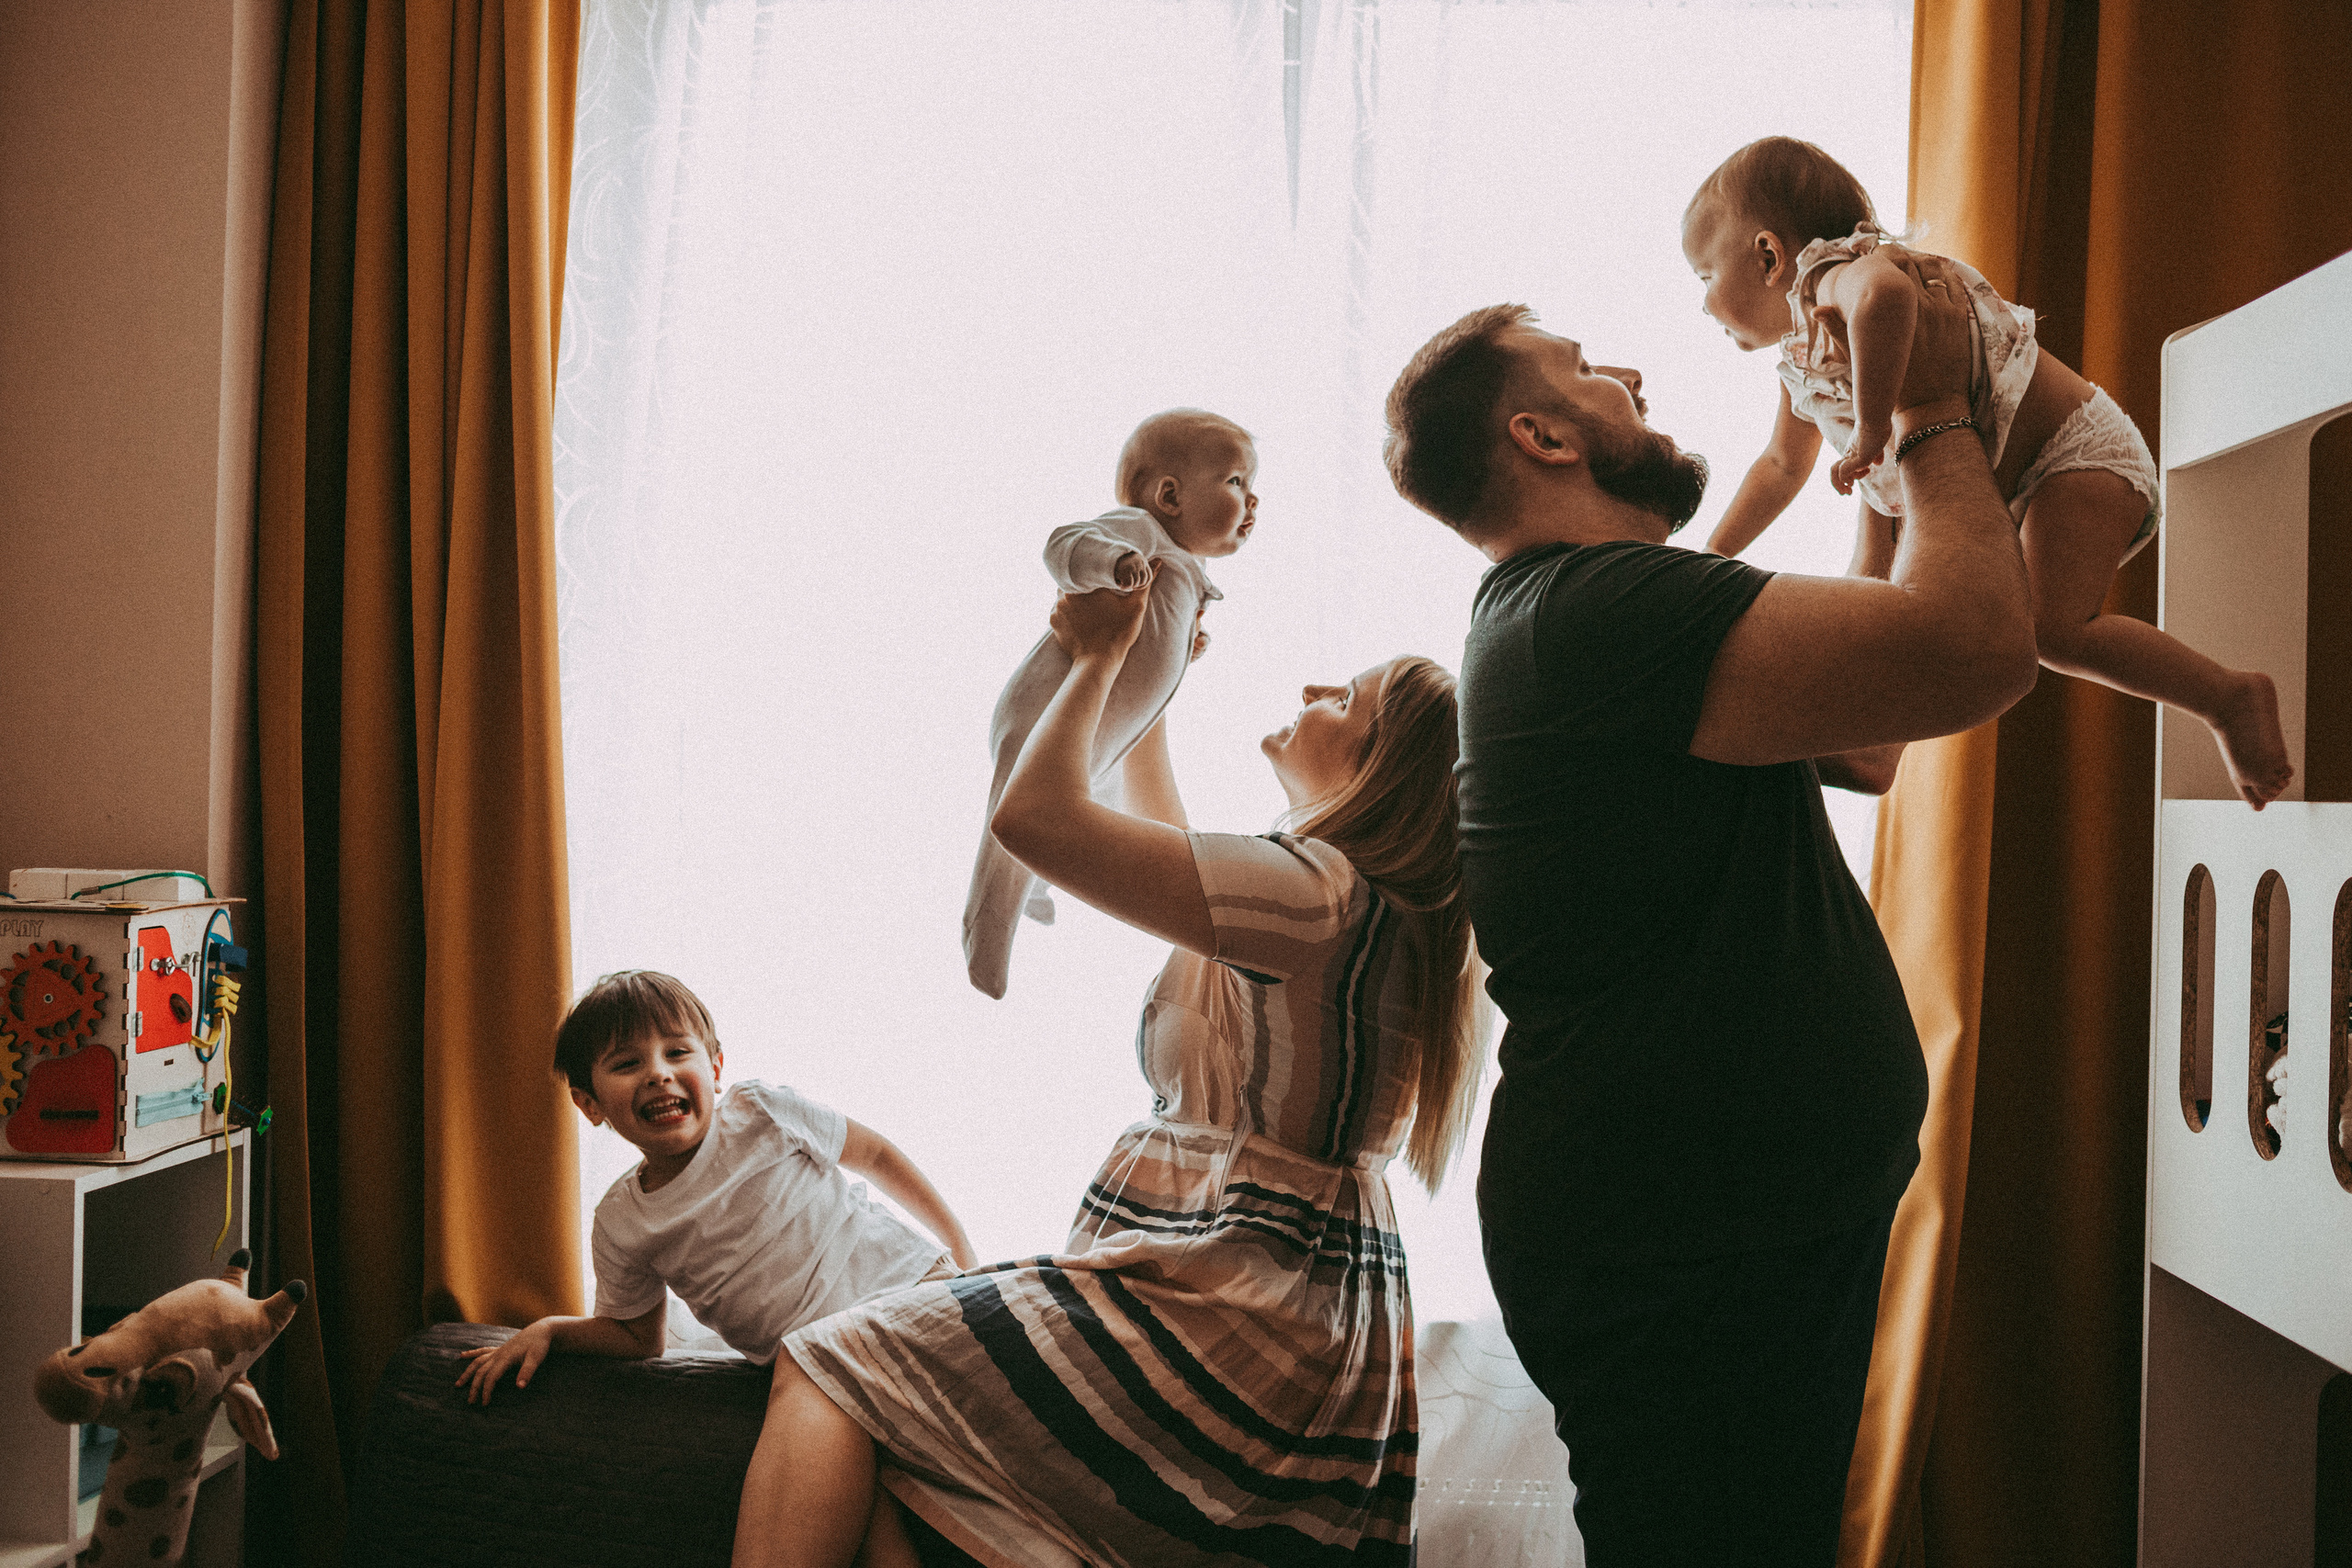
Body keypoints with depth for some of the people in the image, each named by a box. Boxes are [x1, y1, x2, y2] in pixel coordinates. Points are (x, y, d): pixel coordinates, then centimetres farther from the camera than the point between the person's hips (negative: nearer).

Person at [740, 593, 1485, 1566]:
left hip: (1228, 1318, -10)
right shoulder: (1363, 906, 15)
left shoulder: (1318, 889, -16)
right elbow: (1162, 851, 31)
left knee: (830, 1373, -3)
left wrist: (1098, 656, -2)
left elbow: (1031, 814, -18)